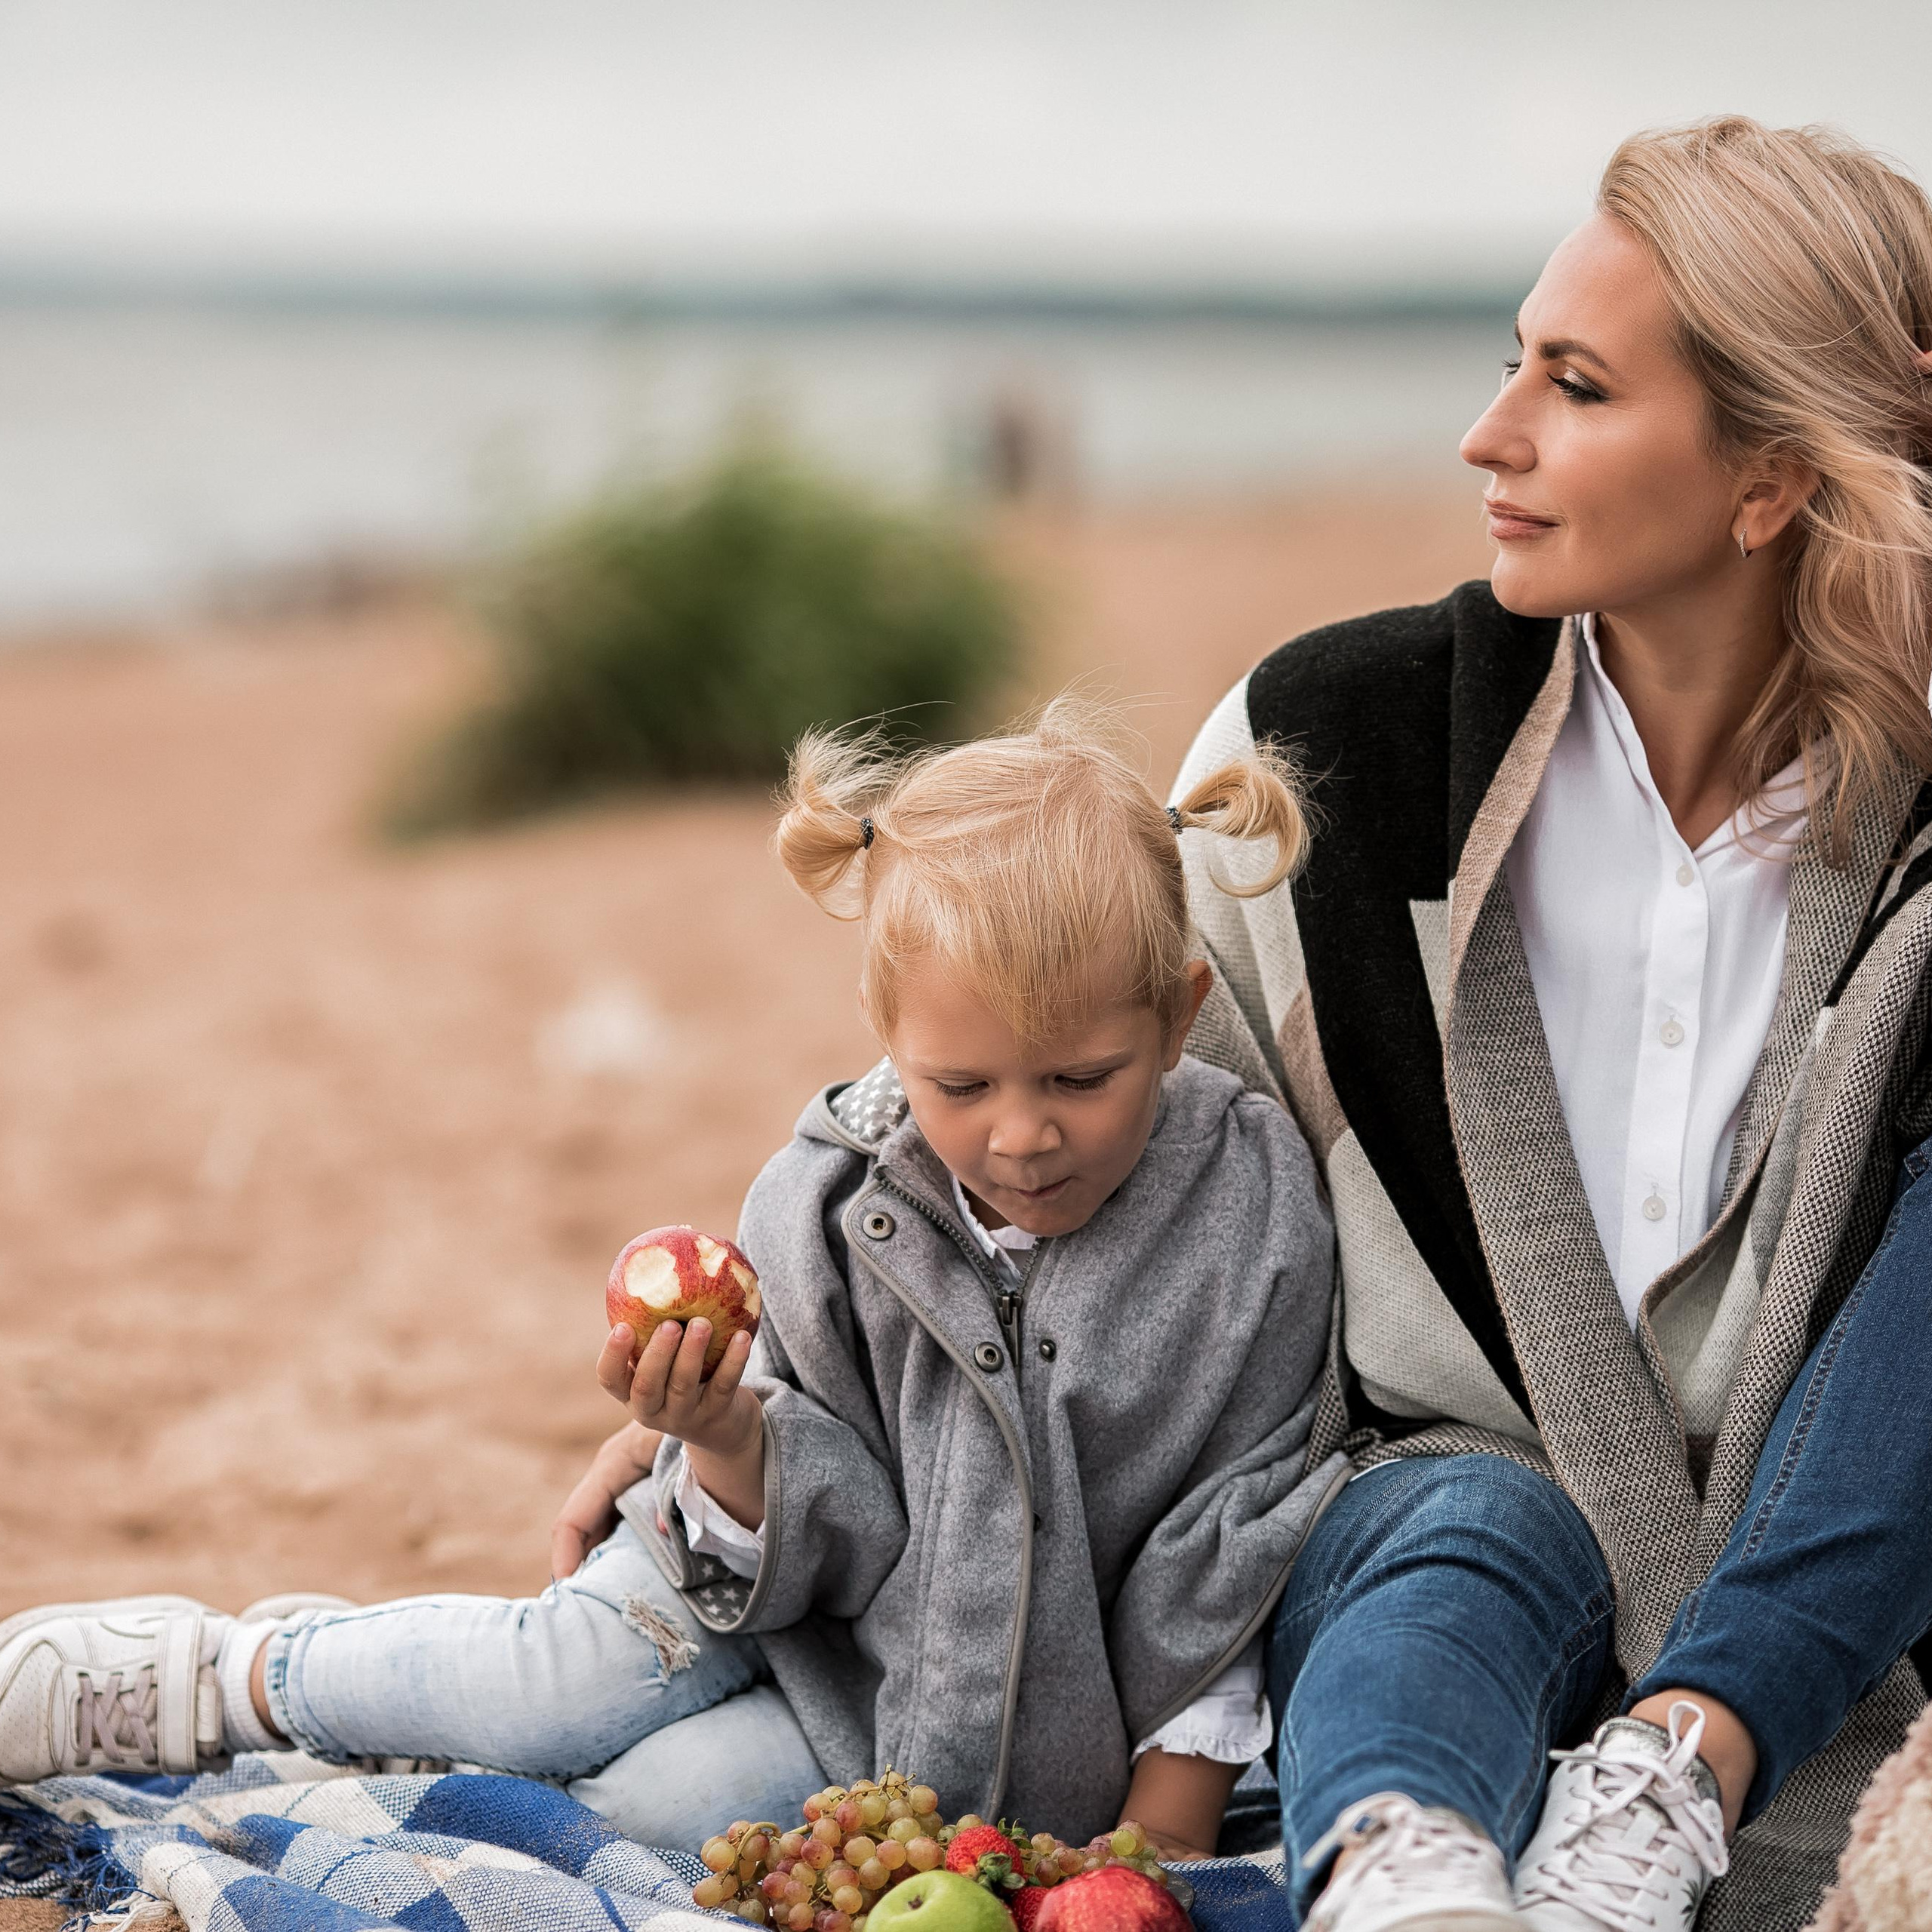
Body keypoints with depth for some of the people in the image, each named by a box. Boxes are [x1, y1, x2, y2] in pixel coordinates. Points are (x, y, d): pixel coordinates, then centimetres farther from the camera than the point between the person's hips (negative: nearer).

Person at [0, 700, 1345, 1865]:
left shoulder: (1253, 1232, -18)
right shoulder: (834, 1204, -14)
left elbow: (1228, 1588, -11)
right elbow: (830, 1520, -12)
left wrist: (1155, 1844, -13)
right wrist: (728, 1437, -34)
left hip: (974, 1728, -2)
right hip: (819, 1586, 2)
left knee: (675, 1793, -22)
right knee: (591, 1665, -26)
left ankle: (231, 1686, -3)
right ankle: (211, 1667, 0)